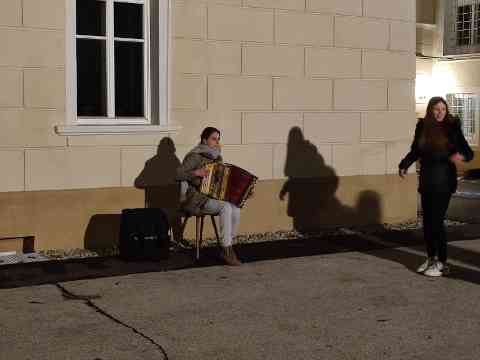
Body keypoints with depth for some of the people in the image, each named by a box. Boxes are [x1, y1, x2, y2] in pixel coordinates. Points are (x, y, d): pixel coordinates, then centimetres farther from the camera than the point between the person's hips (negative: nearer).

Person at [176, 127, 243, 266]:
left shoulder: (217, 157, 14)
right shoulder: (195, 156, -8)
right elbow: (178, 175, -15)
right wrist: (196, 173, -27)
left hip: (213, 196, 7)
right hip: (196, 198, -7)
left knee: (235, 208, -21)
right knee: (226, 207, -31)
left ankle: (227, 249, -13)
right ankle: (227, 250, -26)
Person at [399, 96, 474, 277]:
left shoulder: (452, 128, -5)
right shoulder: (422, 127, 4)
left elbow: (468, 152, -4)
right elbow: (415, 151, 13)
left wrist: (461, 155, -26)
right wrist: (404, 165, -3)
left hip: (444, 180, -4)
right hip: (426, 179, 4)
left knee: (436, 220, -9)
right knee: (427, 221, 9)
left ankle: (442, 263, 0)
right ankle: (431, 258, 25)